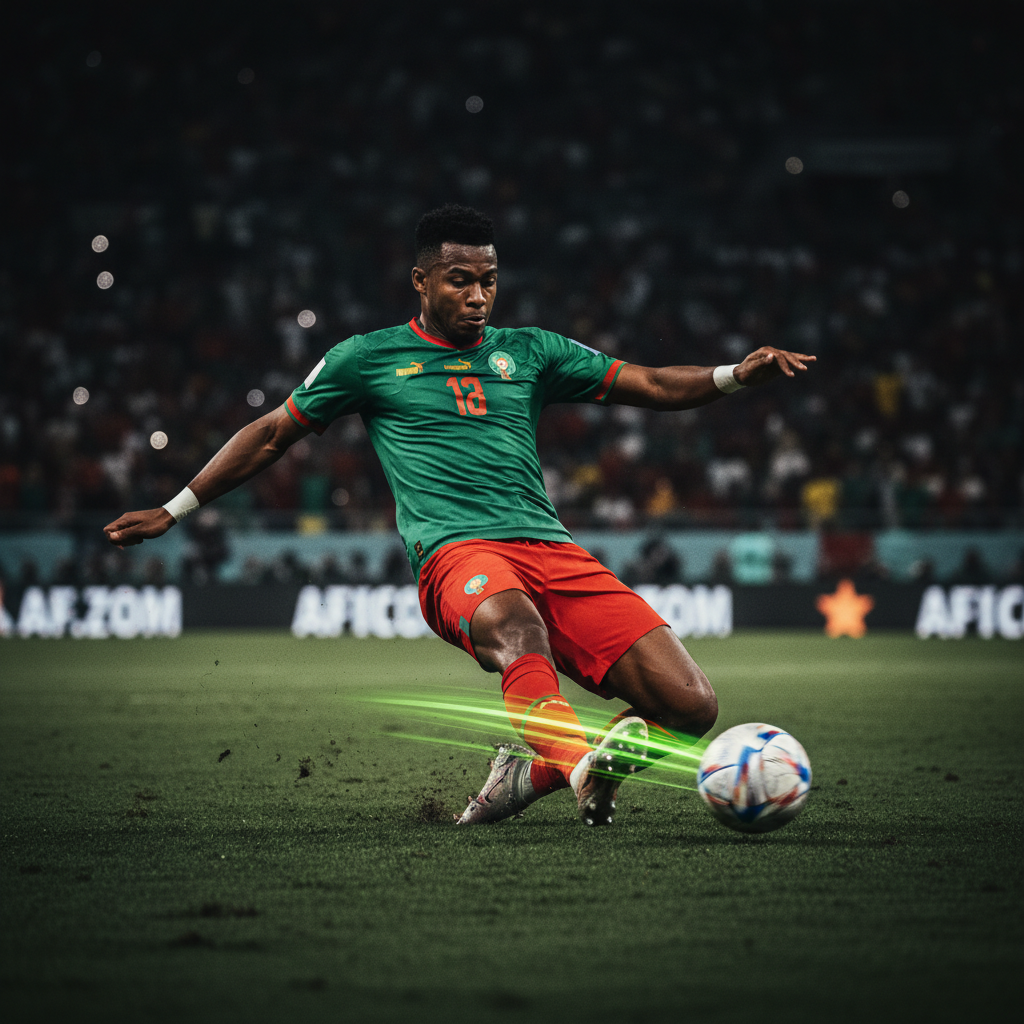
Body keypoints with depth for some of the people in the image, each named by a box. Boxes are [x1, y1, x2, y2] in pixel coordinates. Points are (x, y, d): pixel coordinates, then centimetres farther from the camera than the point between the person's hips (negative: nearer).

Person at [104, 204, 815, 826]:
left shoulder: (528, 352, 22)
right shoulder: (368, 359, 15)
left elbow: (649, 385, 19)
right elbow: (274, 434, 24)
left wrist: (737, 375, 1)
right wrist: (175, 511, 24)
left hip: (554, 549, 4)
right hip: (456, 550, -4)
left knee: (691, 706, -14)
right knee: (512, 623, -44)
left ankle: (532, 770, 1)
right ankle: (583, 769, -62)